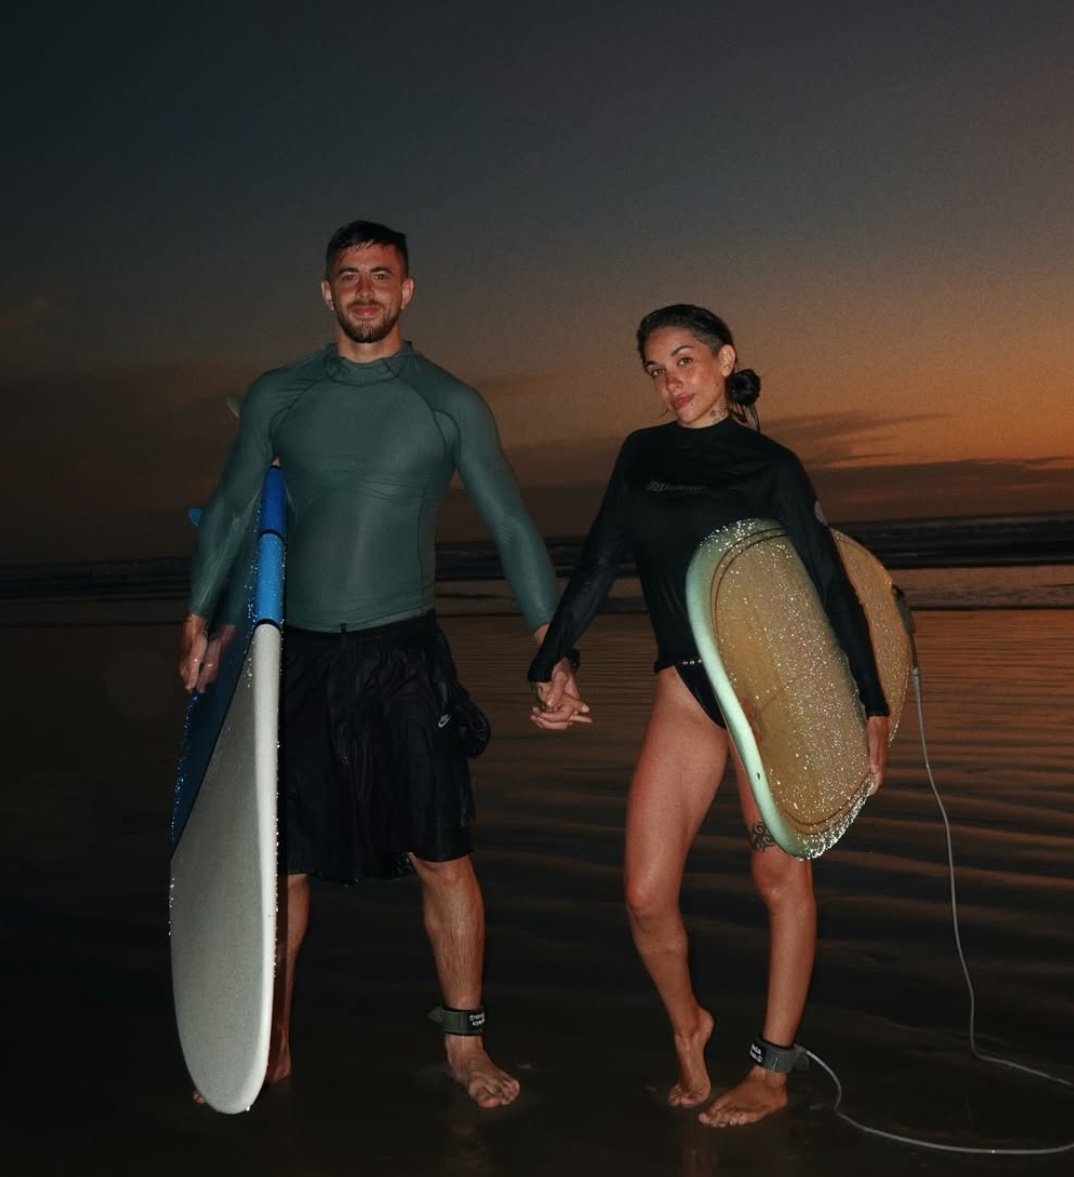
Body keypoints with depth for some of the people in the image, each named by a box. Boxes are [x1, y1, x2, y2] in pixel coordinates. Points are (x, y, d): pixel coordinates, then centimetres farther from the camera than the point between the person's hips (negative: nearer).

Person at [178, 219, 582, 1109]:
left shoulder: (450, 403, 3)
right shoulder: (278, 396, 8)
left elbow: (511, 526, 3)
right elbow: (230, 510, 15)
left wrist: (552, 645, -5)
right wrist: (199, 621, 9)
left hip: (405, 654, -2)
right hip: (296, 657, 2)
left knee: (441, 858, -1)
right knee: (279, 864, 8)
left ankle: (466, 1045, 17)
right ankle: (271, 1050, 26)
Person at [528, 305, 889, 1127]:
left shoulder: (770, 467, -5)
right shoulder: (642, 457, 8)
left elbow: (831, 589, -7)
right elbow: (596, 568, 6)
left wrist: (872, 709, -12)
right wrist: (548, 667, -3)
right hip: (686, 691, 3)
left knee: (781, 876, 4)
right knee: (647, 897, -2)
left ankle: (773, 1070, 20)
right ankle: (688, 1026, 27)